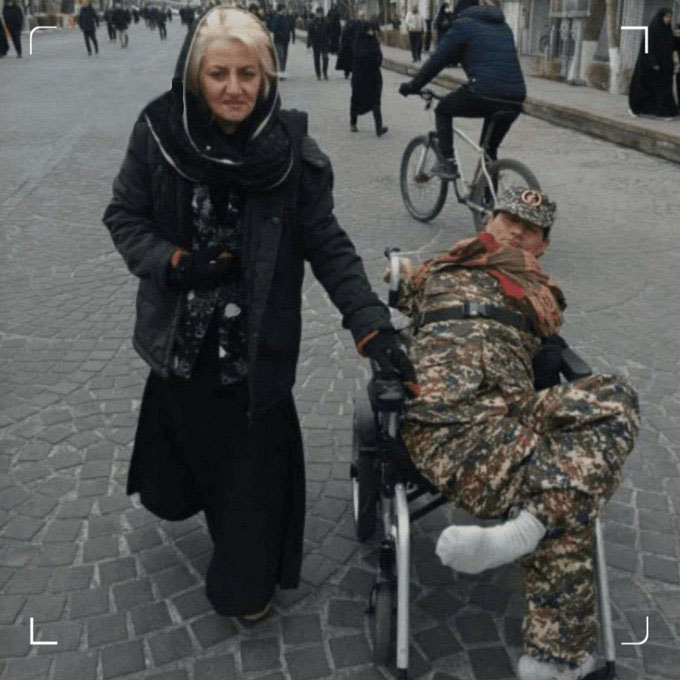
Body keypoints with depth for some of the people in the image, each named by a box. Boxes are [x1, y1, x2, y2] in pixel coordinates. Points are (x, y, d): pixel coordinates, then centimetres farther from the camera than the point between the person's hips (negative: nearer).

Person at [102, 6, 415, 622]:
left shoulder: (291, 149, -13)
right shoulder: (159, 132, -10)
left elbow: (327, 245, -10)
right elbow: (123, 216, 0)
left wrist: (372, 326, -18)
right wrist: (174, 263, -17)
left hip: (258, 339, -1)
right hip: (181, 334, 2)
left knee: (254, 460, 7)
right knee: (191, 439, 19)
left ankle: (246, 583, 31)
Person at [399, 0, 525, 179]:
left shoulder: (464, 25, 9)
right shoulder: (504, 28, 27)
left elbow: (438, 59, 7)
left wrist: (413, 86, 16)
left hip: (483, 94, -5)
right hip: (515, 98, 6)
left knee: (443, 110, 23)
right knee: (489, 150, 25)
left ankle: (448, 163, 13)